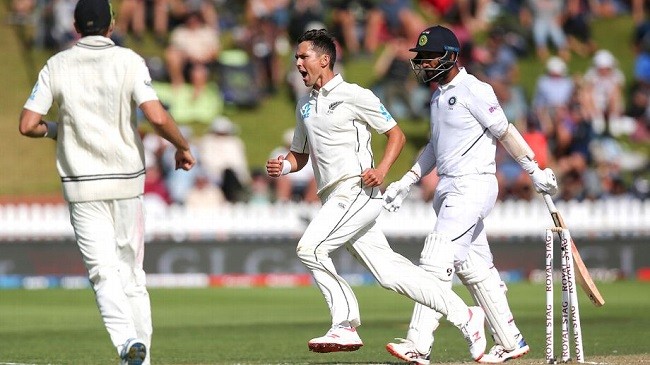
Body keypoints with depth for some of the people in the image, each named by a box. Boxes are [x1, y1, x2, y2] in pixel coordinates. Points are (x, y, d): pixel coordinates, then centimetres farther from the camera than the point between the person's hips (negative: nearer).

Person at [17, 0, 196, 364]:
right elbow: (157, 117, -16)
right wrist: (183, 147, 1)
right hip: (127, 182, 0)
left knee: (104, 269, -5)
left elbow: (28, 125, -4)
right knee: (132, 269, 12)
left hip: (82, 184, 0)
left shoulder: (57, 66, 0)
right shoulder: (129, 61, -4)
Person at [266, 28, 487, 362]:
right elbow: (300, 155, 27)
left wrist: (382, 168, -17)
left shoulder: (354, 96, -3)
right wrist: (282, 166, 4)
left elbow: (396, 134, -1)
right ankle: (464, 317, 10)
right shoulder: (304, 106, 20)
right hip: (334, 201, 7)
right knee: (388, 273, 4)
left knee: (310, 247, -20)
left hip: (358, 192, -7)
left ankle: (345, 325, -13)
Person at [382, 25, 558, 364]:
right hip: (449, 189, 10)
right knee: (473, 266, 11)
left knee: (437, 260, -16)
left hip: (472, 185, -10)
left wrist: (535, 172, -10)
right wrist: (405, 182, 15)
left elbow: (505, 131, -10)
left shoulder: (472, 90, -12)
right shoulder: (440, 94, 16)